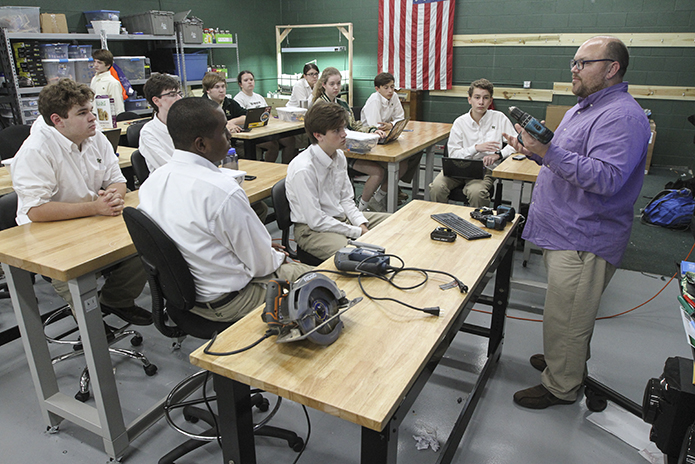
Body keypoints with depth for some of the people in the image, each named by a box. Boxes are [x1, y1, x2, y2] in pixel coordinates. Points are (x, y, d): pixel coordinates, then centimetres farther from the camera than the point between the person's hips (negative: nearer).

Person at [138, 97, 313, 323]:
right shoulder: (221, 190, -31)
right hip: (225, 304, -8)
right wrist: (275, 256, 3)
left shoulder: (152, 181, -4)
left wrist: (263, 246, 9)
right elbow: (261, 264, -21)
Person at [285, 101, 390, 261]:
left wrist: (361, 224, -8)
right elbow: (316, 221, -22)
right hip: (312, 229, -8)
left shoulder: (339, 156, 2)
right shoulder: (303, 169, -24)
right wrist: (358, 232, -18)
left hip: (342, 217, 9)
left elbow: (346, 199, 10)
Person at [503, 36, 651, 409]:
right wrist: (535, 152, 7)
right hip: (564, 231, 10)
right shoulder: (583, 108, 16)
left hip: (583, 241, -10)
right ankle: (570, 361, 43)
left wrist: (548, 152, -35)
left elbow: (606, 178, -30)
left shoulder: (623, 116, -18)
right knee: (569, 311, 24)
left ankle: (561, 386, 18)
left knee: (565, 317, 1)